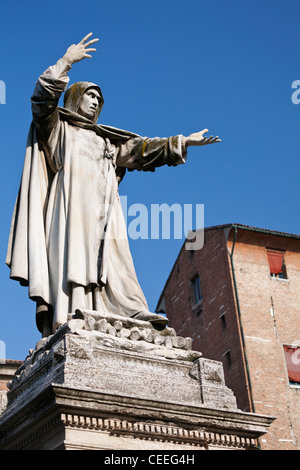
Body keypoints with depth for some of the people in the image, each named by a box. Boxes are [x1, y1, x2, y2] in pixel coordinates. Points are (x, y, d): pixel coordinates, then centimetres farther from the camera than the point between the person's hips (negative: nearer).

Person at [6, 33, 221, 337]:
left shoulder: (108, 141, 36)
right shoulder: (57, 126, 20)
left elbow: (141, 148, 34)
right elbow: (43, 95, 3)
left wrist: (182, 142, 31)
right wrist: (66, 61, -1)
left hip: (103, 209, 6)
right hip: (72, 202, -5)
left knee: (107, 261, -10)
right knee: (71, 254, -22)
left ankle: (134, 317, -26)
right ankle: (65, 323, -35)